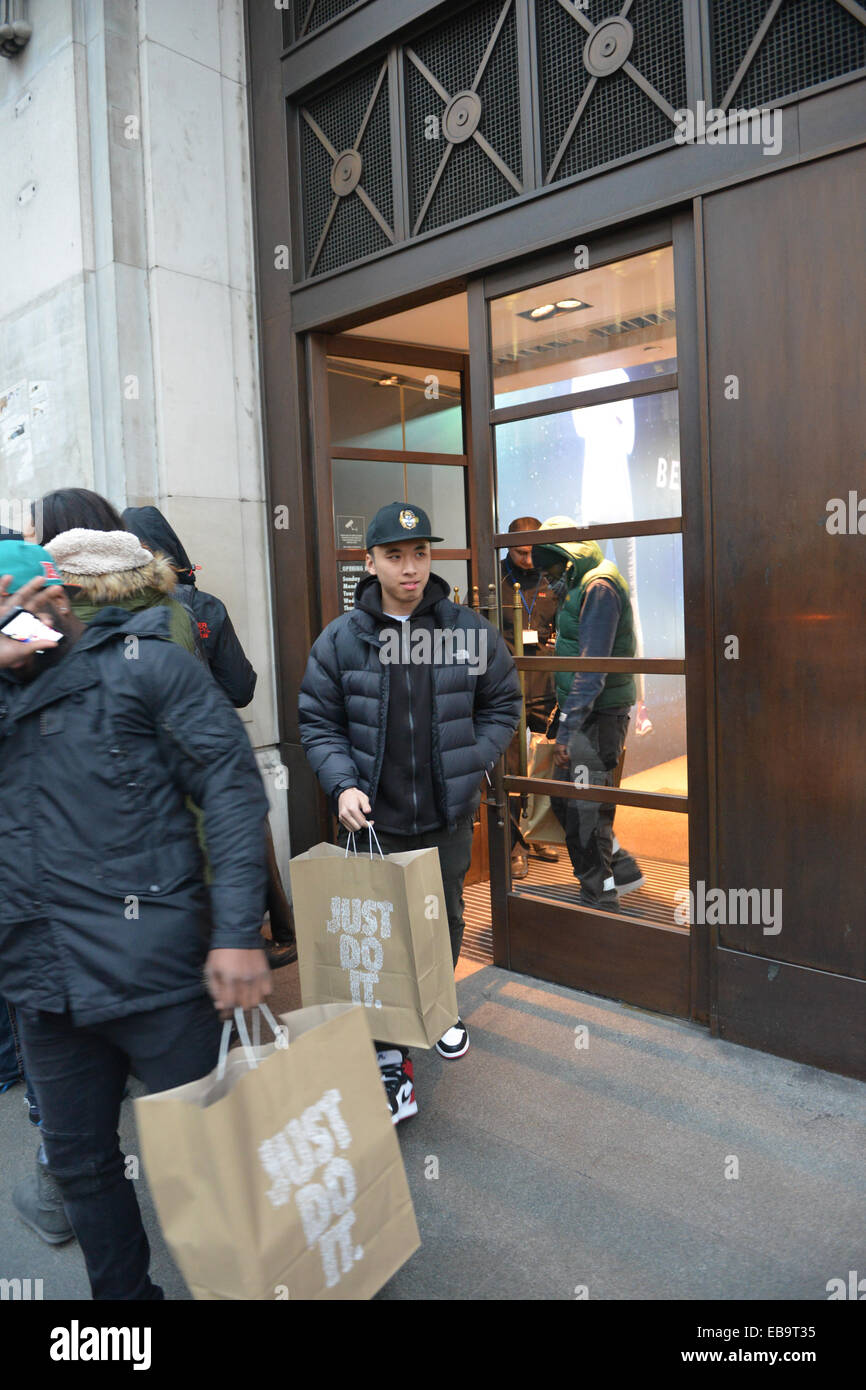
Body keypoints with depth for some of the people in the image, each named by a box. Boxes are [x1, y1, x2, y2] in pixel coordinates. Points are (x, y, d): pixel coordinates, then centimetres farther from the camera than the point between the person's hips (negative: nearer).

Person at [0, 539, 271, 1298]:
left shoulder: (145, 663, -4)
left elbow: (233, 787, -11)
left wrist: (239, 932, -19)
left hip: (155, 970, -5)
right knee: (81, 1165, 19)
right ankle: (125, 1292, 41)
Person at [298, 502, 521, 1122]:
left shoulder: (470, 630, -2)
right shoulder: (339, 640, -4)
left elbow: (502, 706, 7)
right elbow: (319, 723, 1)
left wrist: (468, 765, -3)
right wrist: (344, 785, -13)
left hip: (449, 814, 2)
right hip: (374, 817, -2)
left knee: (446, 917, 21)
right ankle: (391, 1060, 14)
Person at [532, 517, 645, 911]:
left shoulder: (599, 587, -15)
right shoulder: (580, 586, 17)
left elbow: (592, 667, -22)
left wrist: (567, 729, -25)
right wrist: (565, 723, 19)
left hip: (598, 715, -10)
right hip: (583, 711, 10)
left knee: (583, 809, -3)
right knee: (564, 800, 15)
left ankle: (600, 902, 9)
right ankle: (622, 869, 29)